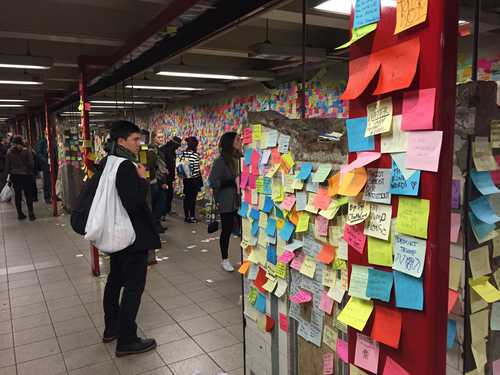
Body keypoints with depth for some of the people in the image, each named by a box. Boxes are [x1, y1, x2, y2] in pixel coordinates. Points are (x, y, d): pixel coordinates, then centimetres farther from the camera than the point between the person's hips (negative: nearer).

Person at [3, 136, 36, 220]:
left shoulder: (9, 152, 1)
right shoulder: (26, 151, -8)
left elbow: (7, 165, 3)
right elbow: (31, 164, -9)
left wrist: (6, 175, 10)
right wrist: (31, 172, 4)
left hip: (14, 175, 3)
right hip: (26, 175, -3)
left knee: (17, 194, 10)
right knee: (28, 194, 3)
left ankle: (20, 214, 14)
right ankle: (31, 213, 0)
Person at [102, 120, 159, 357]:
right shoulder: (127, 166, -22)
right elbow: (134, 202, -29)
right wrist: (143, 180, -17)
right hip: (133, 235, -10)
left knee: (115, 280, 20)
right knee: (134, 286, -1)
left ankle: (111, 328, 34)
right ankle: (126, 341, 7)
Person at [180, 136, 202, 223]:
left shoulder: (183, 154, 0)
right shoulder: (195, 155, -16)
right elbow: (197, 169, -14)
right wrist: (200, 181, -7)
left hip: (186, 179, 5)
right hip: (194, 179, -5)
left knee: (186, 197, 12)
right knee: (193, 198, 1)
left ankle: (186, 216, 20)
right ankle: (192, 217, 6)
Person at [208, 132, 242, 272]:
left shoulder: (240, 158, 5)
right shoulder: (221, 161, -11)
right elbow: (213, 182, -14)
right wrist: (234, 181, -18)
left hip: (241, 201, 5)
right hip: (227, 202, -4)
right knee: (227, 230, 7)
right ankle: (225, 260, 24)